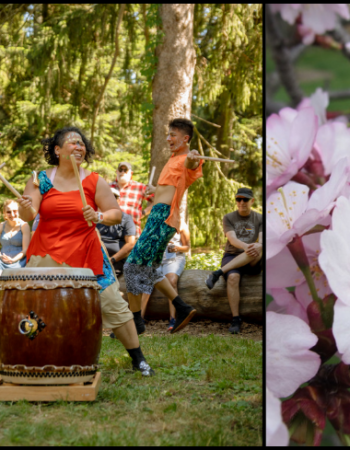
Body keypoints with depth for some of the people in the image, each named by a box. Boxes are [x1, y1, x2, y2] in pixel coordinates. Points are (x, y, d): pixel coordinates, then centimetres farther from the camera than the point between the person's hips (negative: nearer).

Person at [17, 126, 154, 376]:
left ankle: (138, 359, 12)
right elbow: (28, 217, -5)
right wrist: (25, 208, -28)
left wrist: (99, 217, -21)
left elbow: (117, 214, 0)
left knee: (113, 305, 0)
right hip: (46, 256, 1)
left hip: (86, 257, -1)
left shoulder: (94, 182, -1)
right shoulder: (41, 180, 2)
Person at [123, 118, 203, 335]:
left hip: (163, 216, -10)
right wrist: (157, 190, 55)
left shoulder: (187, 160, -8)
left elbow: (191, 164, -35)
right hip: (157, 215, 10)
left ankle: (136, 321, -3)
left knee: (135, 266, -10)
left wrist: (194, 159, -56)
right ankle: (183, 309, 18)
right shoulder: (173, 159, 23)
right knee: (149, 269, 15)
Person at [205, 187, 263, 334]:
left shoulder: (259, 219, 9)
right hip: (232, 256, 0)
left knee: (257, 249, -36)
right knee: (233, 277, -36)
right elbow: (232, 240, -10)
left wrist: (258, 246, -33)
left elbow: (262, 241, -6)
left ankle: (218, 273, -38)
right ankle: (236, 319, -33)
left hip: (253, 263, 1)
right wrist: (245, 246, -33)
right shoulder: (228, 218, 7)